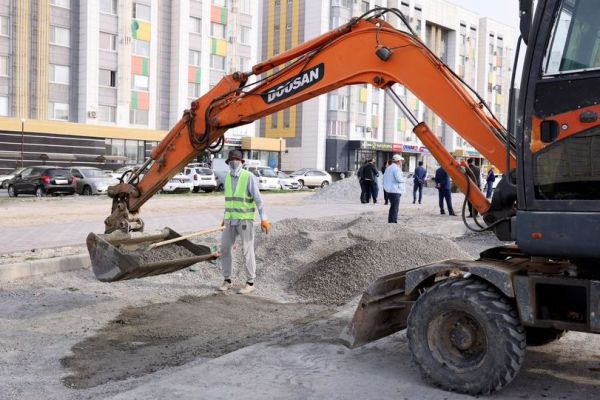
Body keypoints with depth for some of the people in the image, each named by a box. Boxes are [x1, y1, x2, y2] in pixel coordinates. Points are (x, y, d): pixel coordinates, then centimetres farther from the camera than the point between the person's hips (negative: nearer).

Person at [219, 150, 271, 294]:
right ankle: (227, 281, 14)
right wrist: (225, 218, 21)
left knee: (247, 250, -2)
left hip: (245, 219, -6)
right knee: (224, 248, 2)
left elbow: (258, 199, -14)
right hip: (231, 219, 6)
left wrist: (263, 218, -20)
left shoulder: (248, 177, -12)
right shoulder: (228, 177, 8)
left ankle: (250, 283, 7)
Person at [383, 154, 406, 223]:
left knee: (393, 207, 18)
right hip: (395, 191, -10)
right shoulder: (396, 168, -13)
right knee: (395, 208, -7)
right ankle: (392, 222, -9)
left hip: (389, 191, 10)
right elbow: (399, 179, -23)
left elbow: (384, 179, 20)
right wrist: (404, 179, -4)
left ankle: (391, 222, 22)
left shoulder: (388, 168, 17)